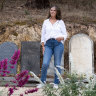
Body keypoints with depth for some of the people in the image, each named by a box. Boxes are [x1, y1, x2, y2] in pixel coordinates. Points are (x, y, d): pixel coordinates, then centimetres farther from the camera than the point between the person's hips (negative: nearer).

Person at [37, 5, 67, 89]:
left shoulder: (60, 22, 14)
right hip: (48, 44, 1)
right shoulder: (46, 22, 18)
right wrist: (43, 46, 5)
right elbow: (43, 34, 16)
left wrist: (61, 38, -14)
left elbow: (65, 34, 10)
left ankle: (56, 83, 6)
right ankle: (42, 82, -1)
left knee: (57, 64, -2)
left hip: (58, 44, -1)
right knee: (45, 63, -13)